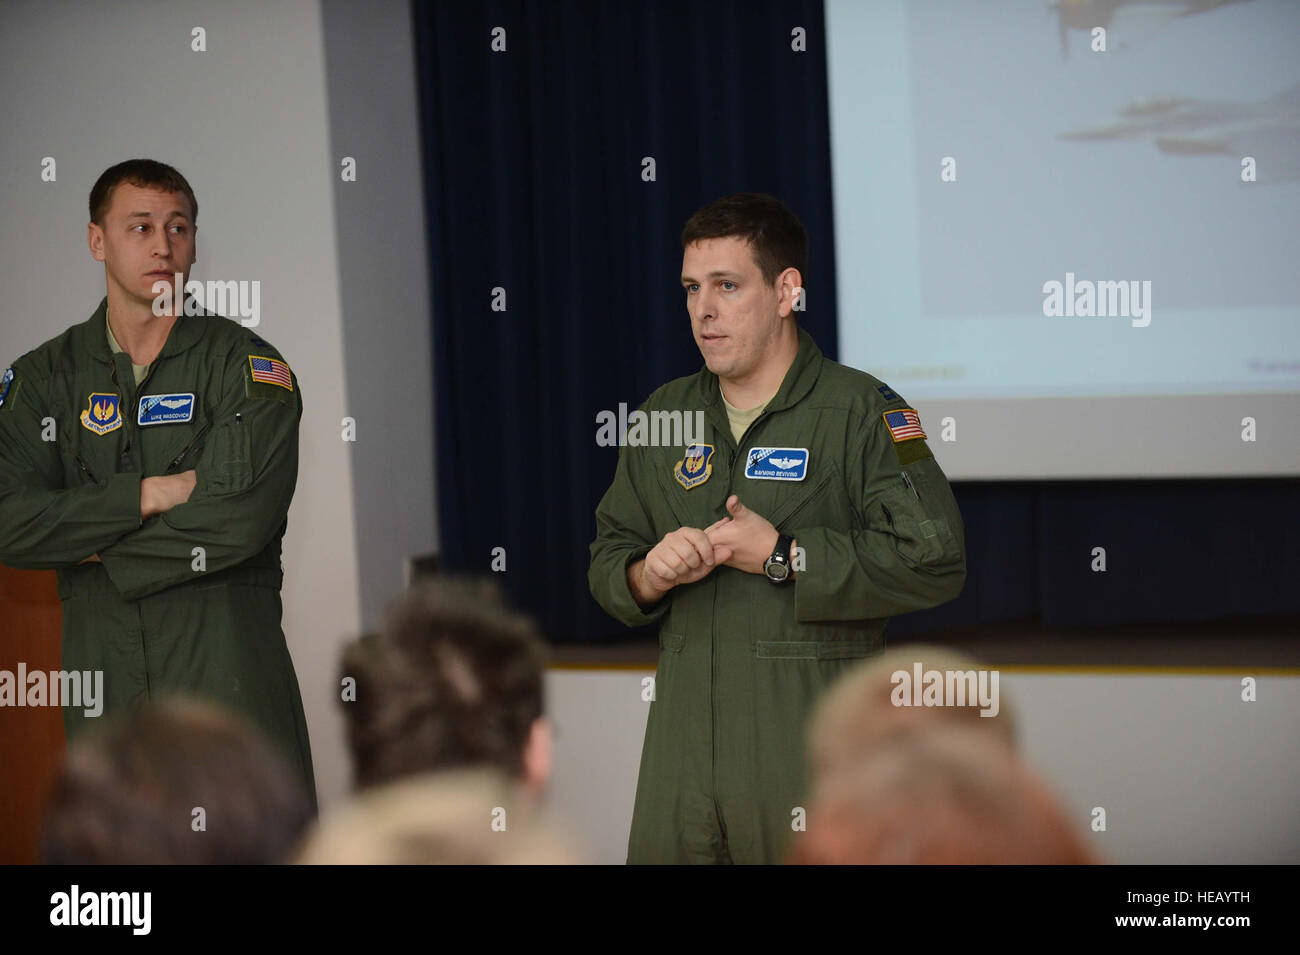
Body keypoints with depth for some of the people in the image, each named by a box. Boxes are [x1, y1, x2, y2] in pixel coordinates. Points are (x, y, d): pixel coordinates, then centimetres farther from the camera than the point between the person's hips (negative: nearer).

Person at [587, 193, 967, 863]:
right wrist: (647, 575, -4)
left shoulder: (861, 411, -4)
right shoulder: (665, 415, 15)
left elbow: (934, 562, -14)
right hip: (682, 748, 5)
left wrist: (784, 557, -14)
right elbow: (607, 558, 20)